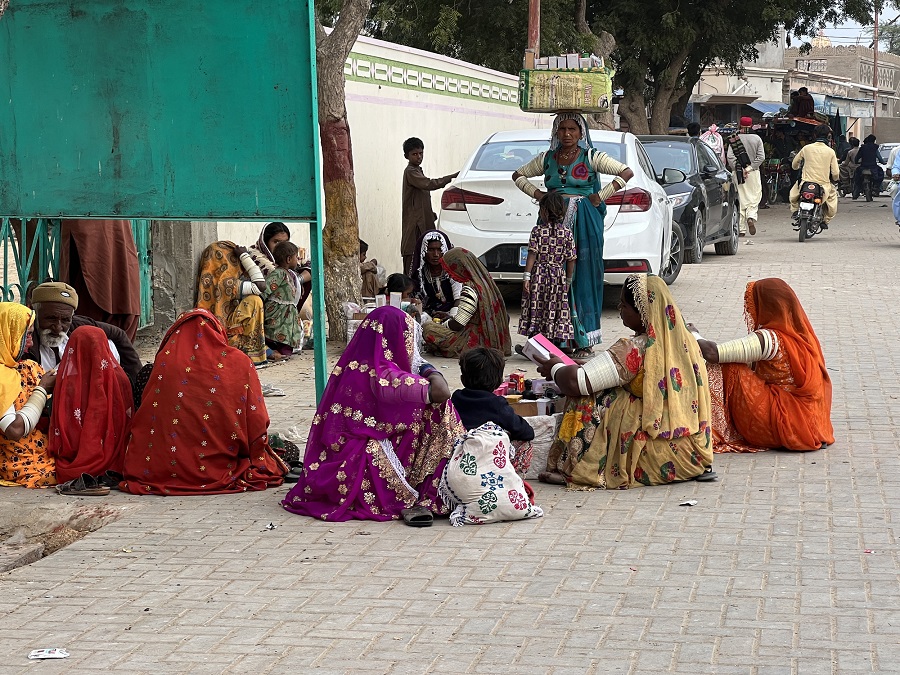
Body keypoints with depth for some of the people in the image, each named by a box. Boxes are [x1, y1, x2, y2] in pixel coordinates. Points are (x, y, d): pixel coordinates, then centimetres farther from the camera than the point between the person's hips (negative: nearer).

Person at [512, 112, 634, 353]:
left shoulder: (591, 157, 1)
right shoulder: (547, 159, 12)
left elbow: (626, 172, -4)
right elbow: (518, 175, 24)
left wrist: (600, 196, -7)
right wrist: (537, 193, 8)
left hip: (584, 224, -3)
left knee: (583, 276, -5)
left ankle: (583, 338, -1)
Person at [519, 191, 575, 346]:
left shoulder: (537, 230, -4)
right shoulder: (567, 233, 1)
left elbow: (532, 255, -8)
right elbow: (571, 260, 2)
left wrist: (526, 277, -7)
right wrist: (568, 280, 12)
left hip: (538, 275, -1)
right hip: (558, 278, 1)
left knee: (536, 311, 5)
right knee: (557, 314, 5)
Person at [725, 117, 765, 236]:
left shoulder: (734, 139, -2)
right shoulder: (757, 139, 1)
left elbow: (730, 156, -10)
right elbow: (761, 157, -6)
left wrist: (739, 169, -9)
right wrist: (749, 168, -7)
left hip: (738, 172, 0)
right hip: (753, 173, 0)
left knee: (740, 199, 4)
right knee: (754, 197, 9)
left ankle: (741, 229, 3)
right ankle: (751, 217, -19)